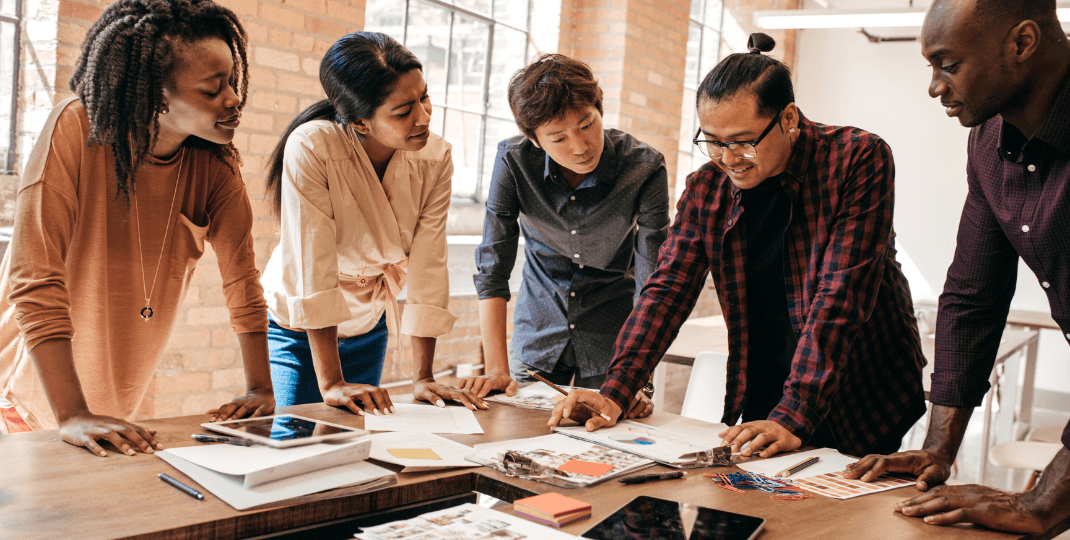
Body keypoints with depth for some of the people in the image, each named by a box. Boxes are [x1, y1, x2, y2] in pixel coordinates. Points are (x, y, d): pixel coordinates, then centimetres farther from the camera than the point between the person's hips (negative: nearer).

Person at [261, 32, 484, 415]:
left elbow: (428, 268, -16)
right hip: (296, 327, -4)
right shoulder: (311, 148, -31)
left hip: (368, 328, 4)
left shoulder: (435, 158, -18)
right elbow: (312, 268, -33)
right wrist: (331, 383, -33)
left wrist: (423, 378, -15)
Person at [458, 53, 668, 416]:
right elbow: (492, 268, -15)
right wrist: (497, 368, -21)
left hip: (612, 344, -1)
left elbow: (652, 284, -21)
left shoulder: (645, 169, -21)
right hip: (536, 340, 1)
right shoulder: (513, 161, -18)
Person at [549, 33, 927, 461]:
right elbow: (668, 289, -4)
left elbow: (839, 298, -24)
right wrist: (615, 392, -17)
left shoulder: (859, 159, -17)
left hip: (862, 406, -3)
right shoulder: (705, 188, -3)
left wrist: (794, 417, -30)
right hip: (764, 403, 3)